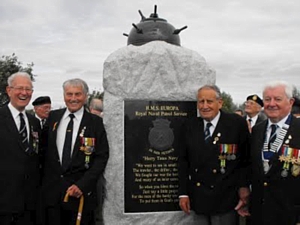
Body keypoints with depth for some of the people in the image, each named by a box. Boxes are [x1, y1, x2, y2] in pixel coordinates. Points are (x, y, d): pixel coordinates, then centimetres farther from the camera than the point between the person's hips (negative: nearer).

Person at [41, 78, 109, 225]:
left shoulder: (95, 122, -3)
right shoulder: (53, 117, 6)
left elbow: (102, 157, -6)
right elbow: (45, 149, 12)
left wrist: (82, 185, -14)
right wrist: (43, 182, 5)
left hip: (81, 192, -2)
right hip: (51, 190, 3)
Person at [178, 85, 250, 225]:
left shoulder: (237, 123, -6)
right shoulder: (189, 127, 4)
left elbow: (247, 158, -2)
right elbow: (183, 161, 6)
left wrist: (244, 186, -8)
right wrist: (183, 193, 3)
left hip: (225, 199, -3)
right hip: (199, 198, 4)